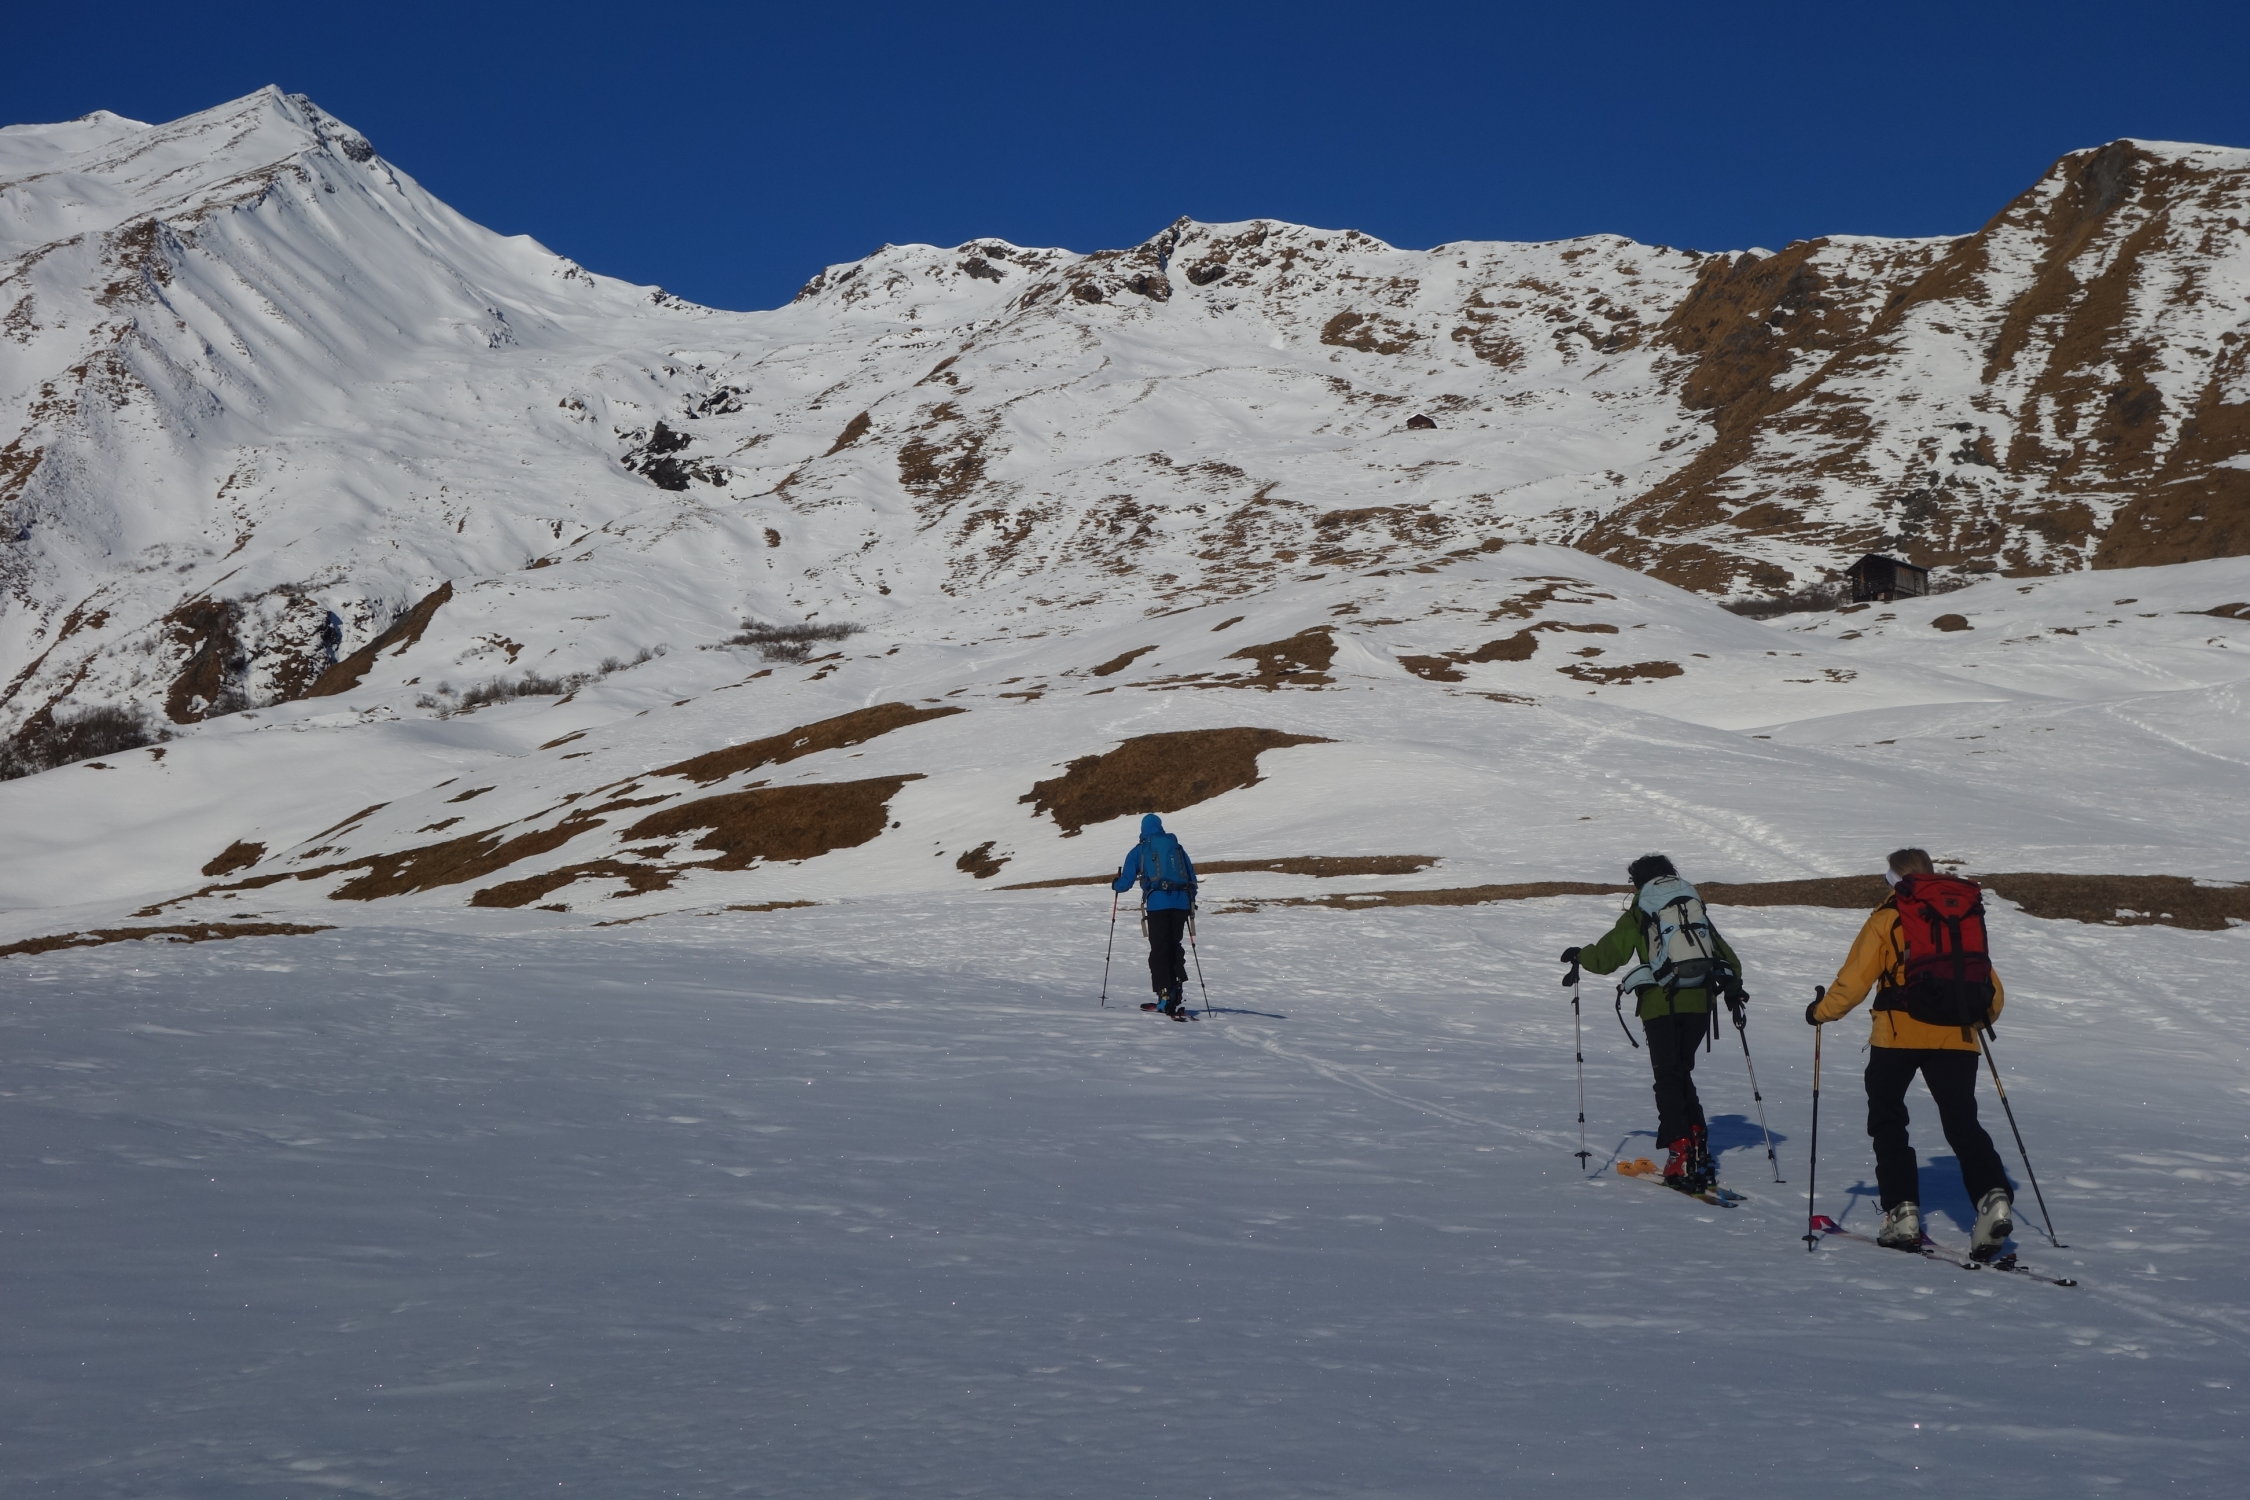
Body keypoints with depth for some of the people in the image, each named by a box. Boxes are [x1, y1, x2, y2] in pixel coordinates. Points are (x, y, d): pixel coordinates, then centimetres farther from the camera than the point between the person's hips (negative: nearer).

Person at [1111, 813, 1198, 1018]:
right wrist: (1190, 903, 29)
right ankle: (1178, 990, 3)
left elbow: (1125, 883, 6)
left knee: (1159, 949, 0)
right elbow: (1192, 878, 17)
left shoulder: (1139, 851, 10)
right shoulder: (1177, 848, 19)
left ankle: (1165, 995, -10)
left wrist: (1115, 885, 29)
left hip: (1157, 903, -3)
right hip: (1181, 902, 3)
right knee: (1174, 947, 14)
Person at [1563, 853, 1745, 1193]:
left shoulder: (1638, 913, 6)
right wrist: (1734, 991, 30)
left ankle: (1680, 1151, -11)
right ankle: (1699, 1146, 10)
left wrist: (1578, 955, 25)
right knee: (1683, 1073, 18)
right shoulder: (1697, 909, 19)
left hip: (1661, 1003, -4)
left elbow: (1606, 957, 7)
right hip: (1700, 1002, 4)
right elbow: (1728, 958, 19)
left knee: (1668, 1078, 0)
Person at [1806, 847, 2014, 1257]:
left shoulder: (1889, 916, 2)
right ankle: (1994, 1196, -16)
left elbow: (1856, 976, -1)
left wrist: (1822, 1011, 15)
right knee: (1962, 1123, 6)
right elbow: (1991, 988, 19)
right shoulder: (1969, 912, 15)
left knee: (1887, 1119, 10)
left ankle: (1902, 1209, 1)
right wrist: (1983, 1017, 39)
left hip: (1900, 1033, -4)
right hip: (1956, 1036, 4)